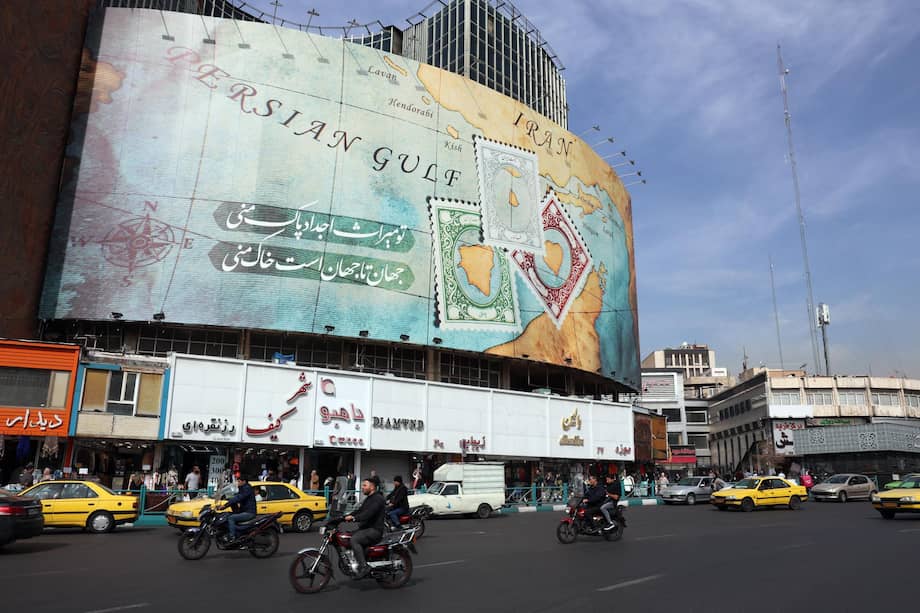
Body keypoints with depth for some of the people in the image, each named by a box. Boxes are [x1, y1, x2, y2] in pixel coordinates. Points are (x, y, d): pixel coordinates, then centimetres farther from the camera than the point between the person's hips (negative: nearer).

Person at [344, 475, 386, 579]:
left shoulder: (378, 498, -12)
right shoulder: (368, 498, 22)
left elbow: (368, 514, -24)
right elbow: (360, 511, 18)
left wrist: (354, 518, -28)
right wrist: (345, 517, 5)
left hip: (375, 530, -11)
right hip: (366, 528, 11)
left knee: (354, 539, -28)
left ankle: (364, 567, -28)